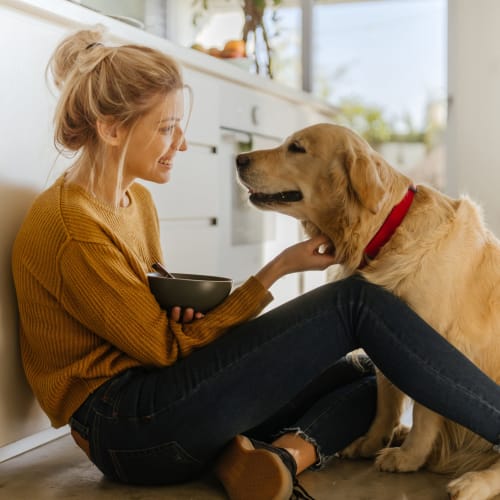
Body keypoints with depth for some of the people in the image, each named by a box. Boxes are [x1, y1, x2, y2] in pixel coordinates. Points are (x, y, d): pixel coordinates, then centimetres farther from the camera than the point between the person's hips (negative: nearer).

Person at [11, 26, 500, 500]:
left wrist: (184, 313, -5)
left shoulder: (136, 200, 12)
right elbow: (167, 348, -14)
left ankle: (276, 457, -22)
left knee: (366, 377, 6)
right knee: (354, 301, -15)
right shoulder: (71, 229, -17)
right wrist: (277, 269, -11)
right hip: (128, 425, -9)